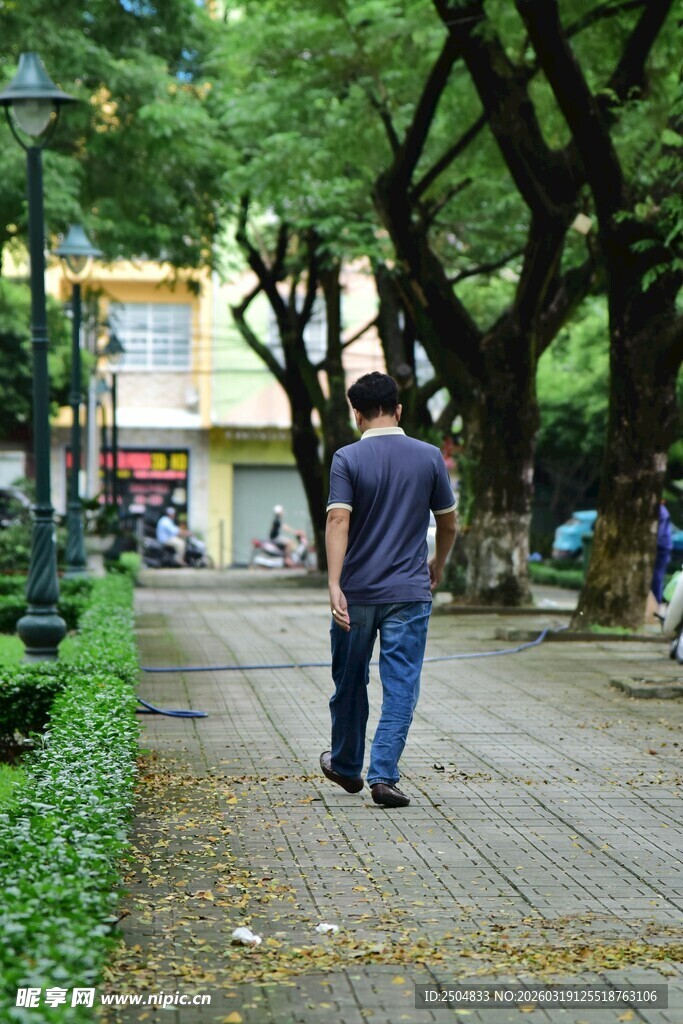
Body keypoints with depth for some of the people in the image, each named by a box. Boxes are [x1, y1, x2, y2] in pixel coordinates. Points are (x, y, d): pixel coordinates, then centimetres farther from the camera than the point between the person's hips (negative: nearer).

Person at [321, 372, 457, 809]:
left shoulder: (347, 459, -5)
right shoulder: (430, 457, 1)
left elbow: (338, 520, -16)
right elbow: (448, 524, 9)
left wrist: (334, 584, -21)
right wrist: (438, 565, 27)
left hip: (357, 592, 0)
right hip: (410, 592, 0)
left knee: (350, 683, 16)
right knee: (400, 687, 1)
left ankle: (347, 766, 33)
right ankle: (383, 775, -9)